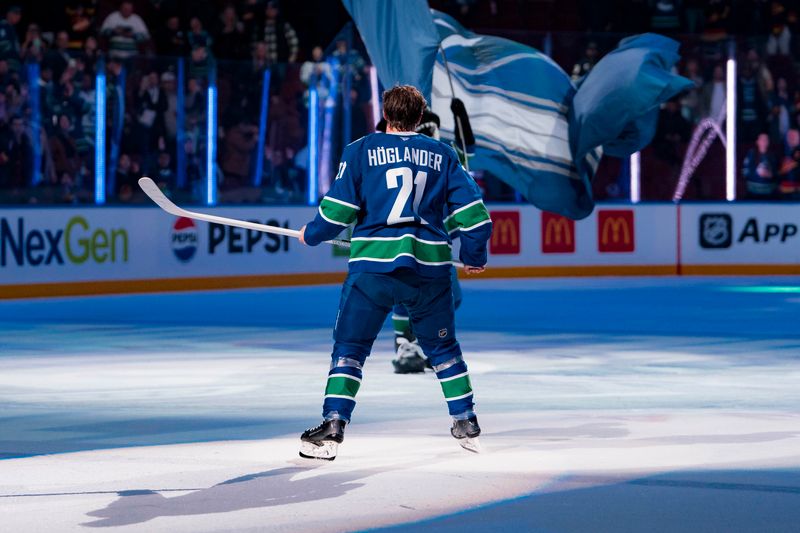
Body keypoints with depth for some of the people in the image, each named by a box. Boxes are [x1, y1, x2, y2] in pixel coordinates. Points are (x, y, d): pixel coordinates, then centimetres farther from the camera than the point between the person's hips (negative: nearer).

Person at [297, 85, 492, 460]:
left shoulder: (361, 150, 5)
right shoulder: (442, 155, 13)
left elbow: (339, 209, 0)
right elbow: (471, 210, 10)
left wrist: (311, 235, 19)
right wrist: (474, 256, 26)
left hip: (374, 263, -2)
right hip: (430, 266, 2)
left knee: (350, 346, 4)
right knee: (442, 346, 20)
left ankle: (333, 426, -10)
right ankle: (466, 424, 21)